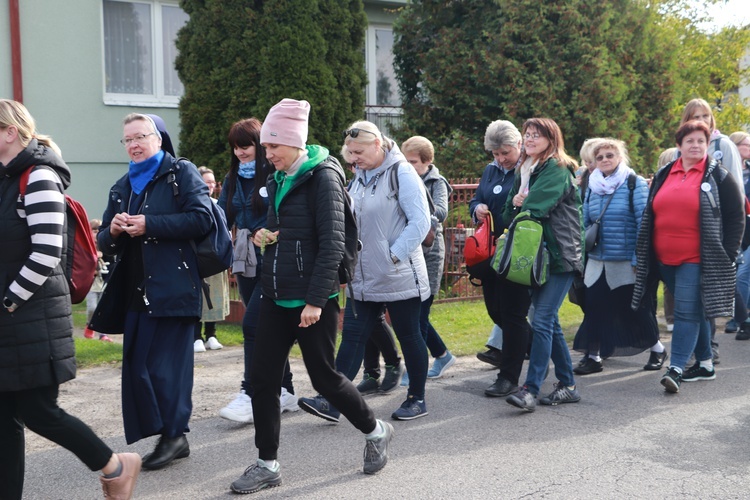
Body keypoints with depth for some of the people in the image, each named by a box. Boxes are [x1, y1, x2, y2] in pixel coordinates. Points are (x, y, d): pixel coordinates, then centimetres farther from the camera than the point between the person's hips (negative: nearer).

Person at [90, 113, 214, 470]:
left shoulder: (181, 172, 2)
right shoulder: (122, 187, 20)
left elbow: (202, 218, -13)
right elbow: (104, 244, 20)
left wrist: (149, 225, -15)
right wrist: (112, 230, -4)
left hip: (174, 287, -7)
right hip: (136, 291, 7)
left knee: (167, 364, -7)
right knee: (137, 365, 6)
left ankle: (174, 434, 5)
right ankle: (167, 434, 14)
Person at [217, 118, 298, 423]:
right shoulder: (232, 180, 12)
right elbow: (222, 218, 7)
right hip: (246, 263, 7)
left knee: (253, 324, -13)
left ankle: (250, 396, -7)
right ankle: (285, 391, 23)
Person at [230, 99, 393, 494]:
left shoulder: (323, 176, -11)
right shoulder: (278, 180, 13)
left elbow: (332, 244, -17)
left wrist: (316, 300, -21)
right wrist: (263, 236, 2)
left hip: (312, 299, -7)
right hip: (276, 297, 8)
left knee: (323, 377, 4)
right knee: (263, 379, 4)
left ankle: (375, 431, 28)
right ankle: (267, 464, 16)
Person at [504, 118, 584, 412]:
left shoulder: (557, 169, -8)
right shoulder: (525, 171, 18)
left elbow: (535, 206, -19)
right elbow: (509, 213, 15)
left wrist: (522, 204, 1)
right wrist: (515, 202, -6)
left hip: (559, 256, -9)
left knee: (542, 321, -13)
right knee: (549, 322, 11)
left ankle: (531, 389, -13)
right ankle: (568, 385, 20)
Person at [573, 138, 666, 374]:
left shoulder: (635, 184, -4)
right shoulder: (592, 187, 10)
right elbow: (584, 223, 12)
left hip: (627, 263, -4)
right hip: (597, 261, 4)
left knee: (636, 308, 5)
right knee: (594, 307, 0)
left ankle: (657, 348, 26)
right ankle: (592, 356, 11)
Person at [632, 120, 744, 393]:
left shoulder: (718, 176, -1)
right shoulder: (663, 175, 13)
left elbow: (736, 217, -1)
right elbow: (649, 217, 17)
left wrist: (728, 254, -8)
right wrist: (643, 255, 12)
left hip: (696, 260, -5)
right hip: (666, 259, 5)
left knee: (687, 312, -11)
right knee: (695, 311, 15)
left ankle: (676, 369, -11)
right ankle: (705, 364, 25)